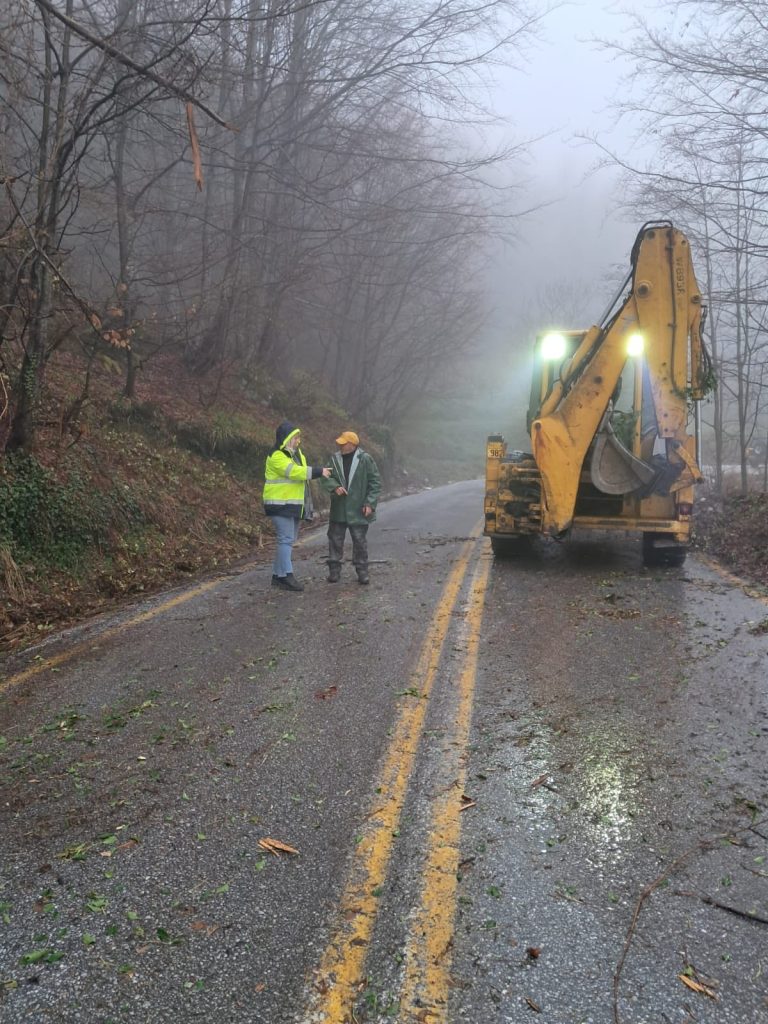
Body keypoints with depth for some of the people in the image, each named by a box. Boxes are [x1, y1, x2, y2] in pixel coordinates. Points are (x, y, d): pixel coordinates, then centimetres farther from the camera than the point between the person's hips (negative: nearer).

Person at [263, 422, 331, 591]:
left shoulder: (297, 454, 15)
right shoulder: (276, 456, -15)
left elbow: (301, 473, 17)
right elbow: (294, 471, -27)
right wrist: (318, 471, -26)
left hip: (294, 504, 9)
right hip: (280, 505, -9)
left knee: (288, 540, 12)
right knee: (286, 539, -11)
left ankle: (278, 574, 19)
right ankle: (286, 576, -9)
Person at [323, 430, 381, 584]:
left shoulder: (365, 459, -8)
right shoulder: (335, 458, 3)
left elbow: (375, 482, -5)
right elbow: (327, 478, 5)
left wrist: (370, 503, -11)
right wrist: (335, 487, -16)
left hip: (358, 510, -3)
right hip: (338, 510, 4)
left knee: (360, 541, 5)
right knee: (335, 540, 7)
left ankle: (362, 571, 17)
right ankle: (334, 571, 17)